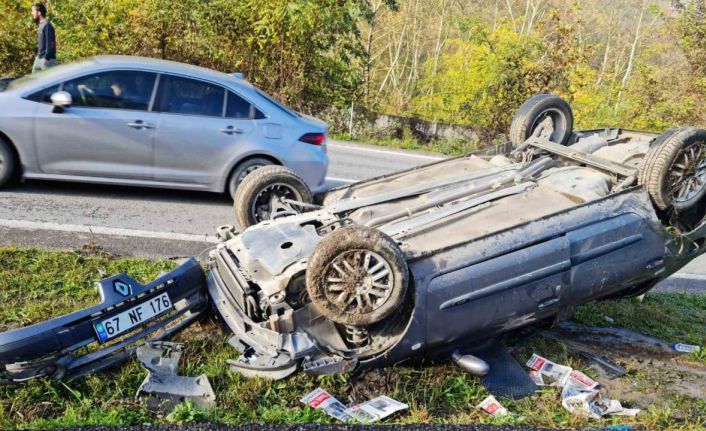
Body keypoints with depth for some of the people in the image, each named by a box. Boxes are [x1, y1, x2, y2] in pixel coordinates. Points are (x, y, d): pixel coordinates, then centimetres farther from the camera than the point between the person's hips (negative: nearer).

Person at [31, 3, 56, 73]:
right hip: (39, 59, 10)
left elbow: (50, 43, -20)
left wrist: (47, 58, -21)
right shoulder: (41, 25, 14)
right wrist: (38, 55, 19)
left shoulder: (47, 25, -14)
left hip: (47, 59, -10)